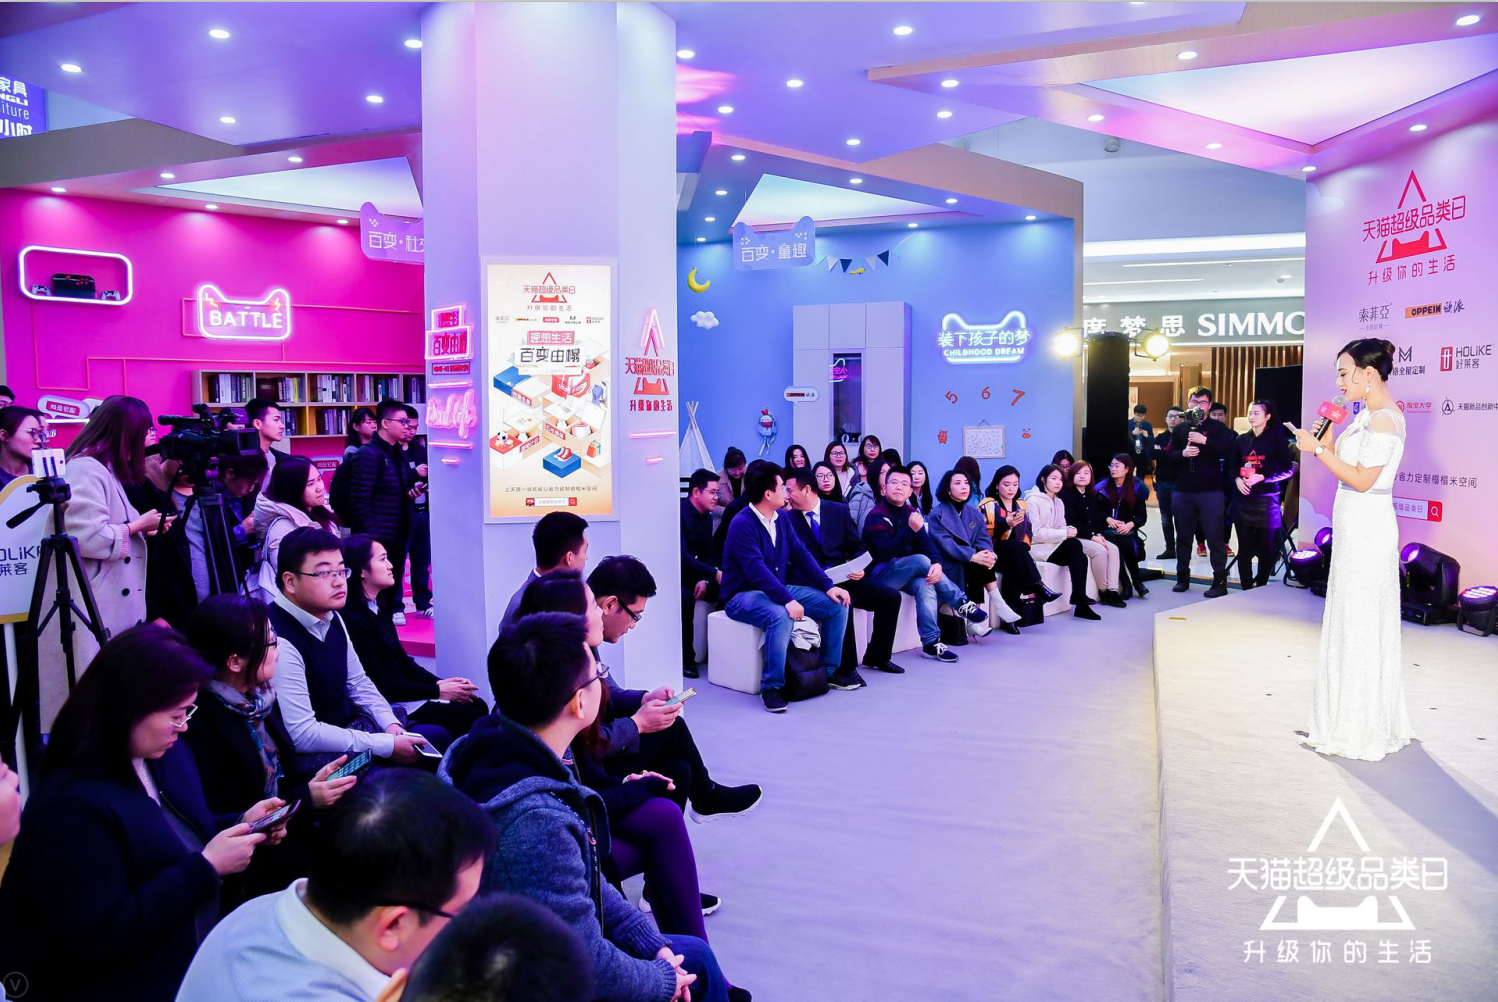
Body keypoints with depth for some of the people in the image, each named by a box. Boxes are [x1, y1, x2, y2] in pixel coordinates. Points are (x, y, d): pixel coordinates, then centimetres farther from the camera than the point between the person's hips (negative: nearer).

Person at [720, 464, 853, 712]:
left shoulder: (781, 518, 5)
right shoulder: (742, 524, -19)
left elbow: (801, 554, 8)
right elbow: (757, 569, -29)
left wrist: (828, 586, -3)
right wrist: (787, 600, -37)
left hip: (778, 589, 8)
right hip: (743, 595, -8)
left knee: (837, 604, 0)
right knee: (781, 616, -39)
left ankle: (830, 670, 12)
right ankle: (771, 687, -25)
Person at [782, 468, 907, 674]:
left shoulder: (839, 510, 8)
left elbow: (857, 547, 11)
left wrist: (860, 568, -11)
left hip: (843, 578, 4)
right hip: (812, 584, -4)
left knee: (891, 597, -10)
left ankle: (877, 657, 7)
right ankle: (846, 665, -22)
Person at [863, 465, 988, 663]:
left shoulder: (911, 513, 8)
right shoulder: (876, 516, -13)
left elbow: (926, 543, -2)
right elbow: (885, 552, -27)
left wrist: (937, 563, -24)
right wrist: (911, 530, -38)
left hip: (905, 573, 6)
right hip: (879, 574, -6)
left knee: (925, 585, -28)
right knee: (921, 560, -28)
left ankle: (931, 643, -29)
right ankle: (961, 603, -12)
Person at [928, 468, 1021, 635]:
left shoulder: (974, 513, 13)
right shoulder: (937, 514, -5)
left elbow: (983, 538, 1)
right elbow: (944, 543, -18)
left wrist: (990, 554, -24)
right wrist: (972, 556, -30)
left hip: (970, 562, 5)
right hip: (949, 563, -4)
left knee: (982, 556, -28)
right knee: (976, 561, -31)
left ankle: (976, 615, -31)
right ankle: (998, 605, -29)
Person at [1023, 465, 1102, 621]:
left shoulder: (1058, 502, 16)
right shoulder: (1033, 500, -10)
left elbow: (1061, 527, 12)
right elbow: (1035, 533, -17)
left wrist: (1069, 530, -14)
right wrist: (1064, 534, -22)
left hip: (1054, 545, 7)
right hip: (1037, 547, -7)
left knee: (1081, 558, -22)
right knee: (1075, 544, -27)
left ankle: (1081, 605, -24)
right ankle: (1079, 596, -24)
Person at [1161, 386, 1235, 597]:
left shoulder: (1218, 427, 3)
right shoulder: (1180, 428, 12)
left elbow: (1227, 450, -12)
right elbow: (1169, 454, 6)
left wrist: (1205, 441, -24)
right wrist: (1183, 453, -14)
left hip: (1210, 491, -3)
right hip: (1183, 490, 3)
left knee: (1214, 536, -4)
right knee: (1183, 536, 10)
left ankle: (1220, 581, 1)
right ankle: (1182, 577, 21)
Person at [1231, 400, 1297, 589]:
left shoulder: (1277, 439, -2)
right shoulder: (1242, 439, 10)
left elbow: (1288, 470, -5)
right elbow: (1232, 466, 16)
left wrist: (1262, 478, -16)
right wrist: (1237, 479, -5)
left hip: (1267, 500, -3)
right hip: (1243, 500, 3)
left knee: (1267, 549, 3)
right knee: (1244, 548, 4)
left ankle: (1261, 589, 18)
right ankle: (1247, 589, 11)